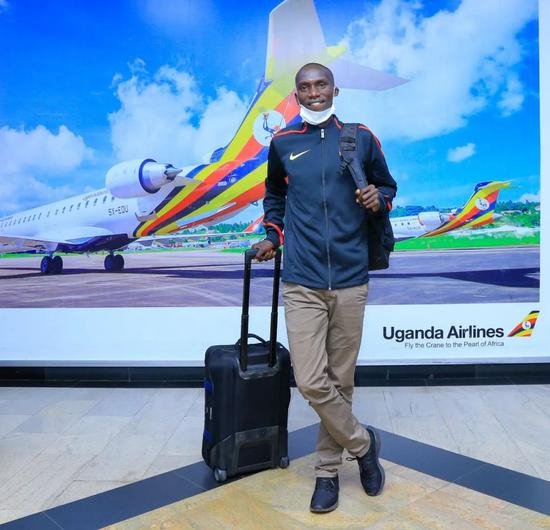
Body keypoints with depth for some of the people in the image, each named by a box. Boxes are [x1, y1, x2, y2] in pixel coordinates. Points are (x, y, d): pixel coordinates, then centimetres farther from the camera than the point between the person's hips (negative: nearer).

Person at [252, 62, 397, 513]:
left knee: (340, 381, 8)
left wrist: (378, 198, -6)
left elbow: (388, 187, 16)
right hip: (302, 282, 0)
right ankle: (362, 443, 19)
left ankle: (328, 470, 27)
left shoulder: (361, 137, 5)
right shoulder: (282, 144, 9)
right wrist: (272, 235, 14)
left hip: (350, 280, 0)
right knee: (311, 382, -7)